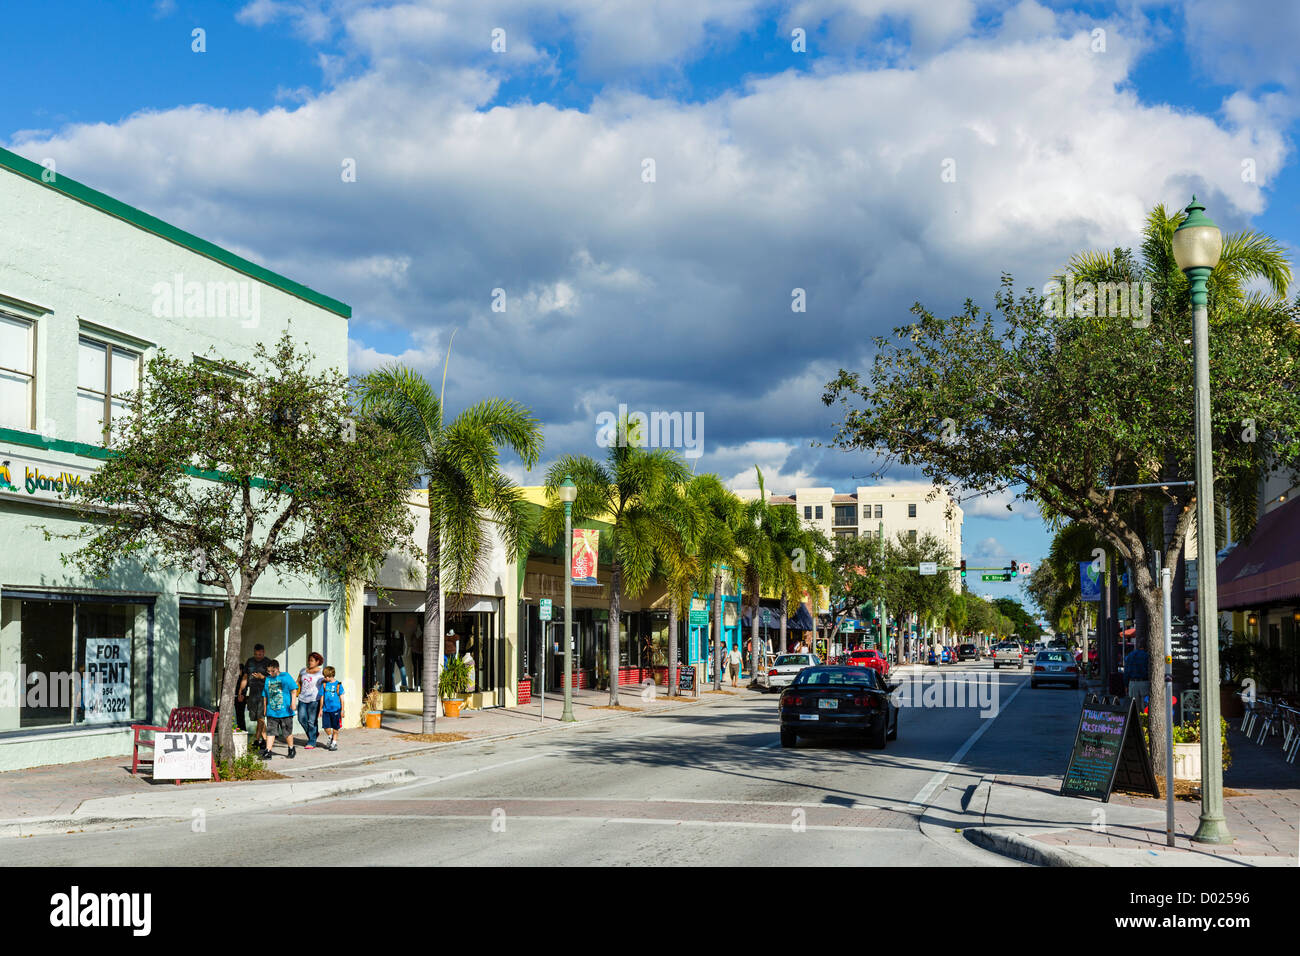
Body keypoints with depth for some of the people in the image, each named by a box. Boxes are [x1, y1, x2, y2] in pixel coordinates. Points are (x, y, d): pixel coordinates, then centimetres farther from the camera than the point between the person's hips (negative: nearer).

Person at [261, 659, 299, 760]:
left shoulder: (285, 677, -2)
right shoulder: (267, 680, 11)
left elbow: (294, 690, -2)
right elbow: (265, 696, 19)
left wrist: (293, 702, -13)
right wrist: (265, 708, 19)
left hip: (285, 711, -3)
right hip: (271, 712, 3)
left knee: (287, 732, 7)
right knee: (270, 732, -5)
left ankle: (291, 749, 26)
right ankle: (268, 752, -5)